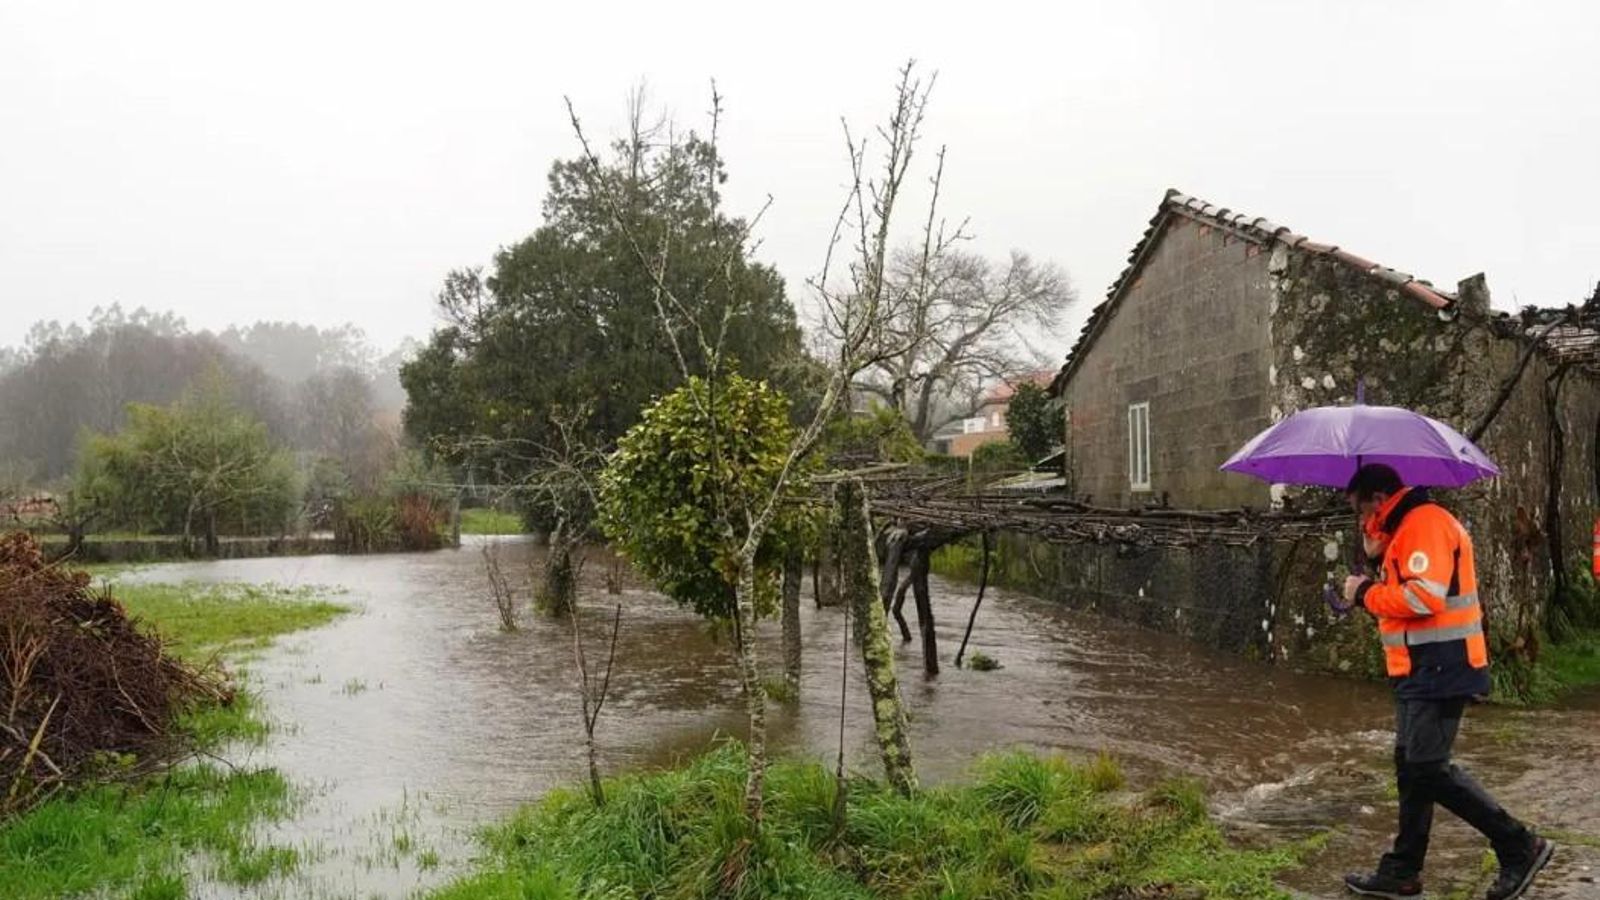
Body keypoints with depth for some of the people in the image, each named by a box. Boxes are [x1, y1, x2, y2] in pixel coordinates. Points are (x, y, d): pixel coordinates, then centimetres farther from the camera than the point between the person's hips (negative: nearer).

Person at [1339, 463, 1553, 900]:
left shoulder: (1426, 523, -15)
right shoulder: (1406, 528, 19)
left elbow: (1425, 597, -25)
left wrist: (1366, 593, -13)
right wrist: (1379, 559, 6)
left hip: (1440, 670, -11)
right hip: (1422, 671, 11)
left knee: (1428, 768, -10)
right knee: (1411, 768, 12)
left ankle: (1520, 847, 3)